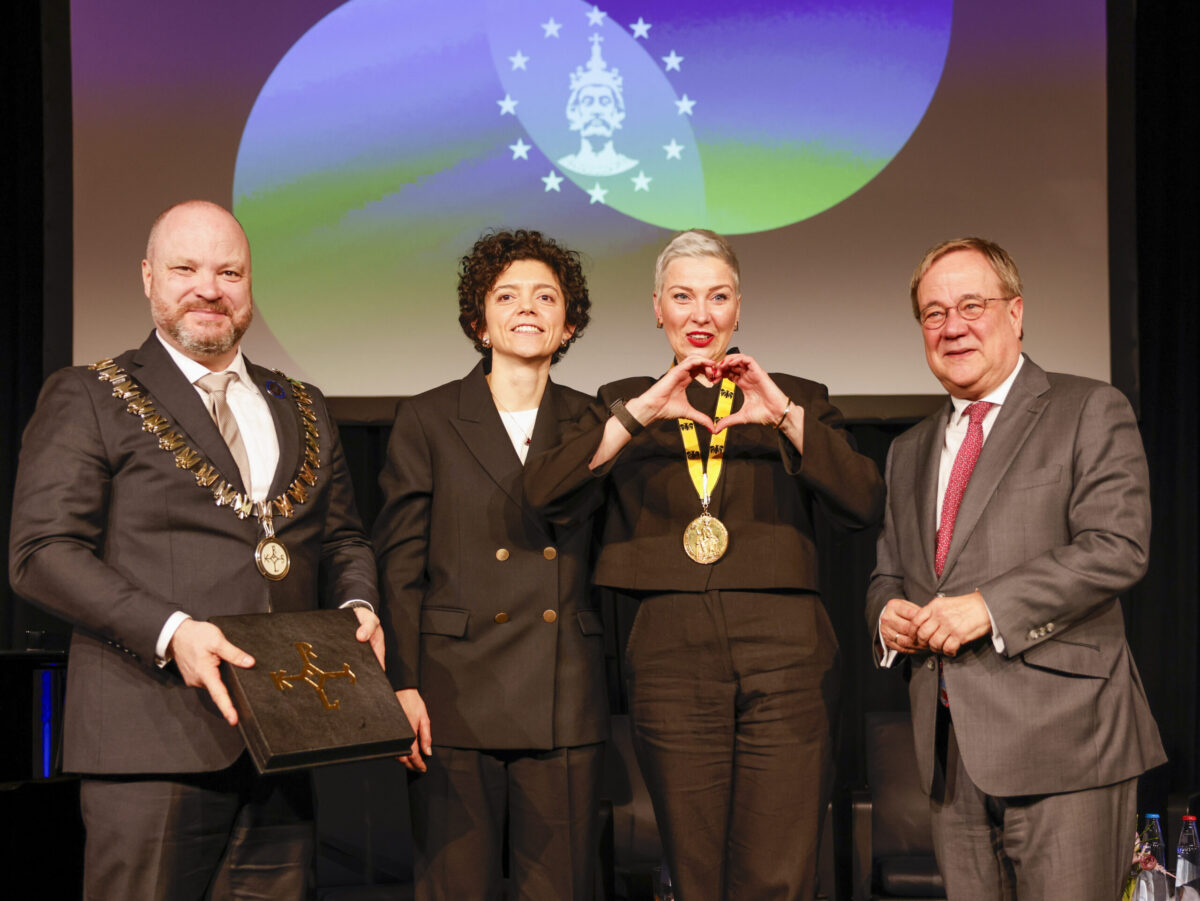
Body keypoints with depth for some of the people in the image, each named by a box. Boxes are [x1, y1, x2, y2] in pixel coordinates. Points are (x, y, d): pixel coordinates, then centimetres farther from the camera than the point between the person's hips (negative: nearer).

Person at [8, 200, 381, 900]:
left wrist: (358, 606, 1)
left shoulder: (303, 411, 19)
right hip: (153, 743, -5)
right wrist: (170, 632, -19)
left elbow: (342, 539, 25)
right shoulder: (87, 399, 2)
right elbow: (42, 550, -7)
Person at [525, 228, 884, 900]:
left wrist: (786, 416, -13)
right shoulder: (625, 405, 17)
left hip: (783, 655, -1)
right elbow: (546, 496, -2)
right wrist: (642, 411, -12)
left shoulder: (798, 401, 15)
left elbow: (867, 505, -2)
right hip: (673, 660, 1)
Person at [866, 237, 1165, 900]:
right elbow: (888, 571, 28)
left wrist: (990, 607, -17)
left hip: (1061, 738, -5)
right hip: (950, 748, 6)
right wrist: (887, 610, 4)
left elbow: (1117, 547, -10)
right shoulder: (909, 452, 21)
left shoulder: (1090, 412, 2)